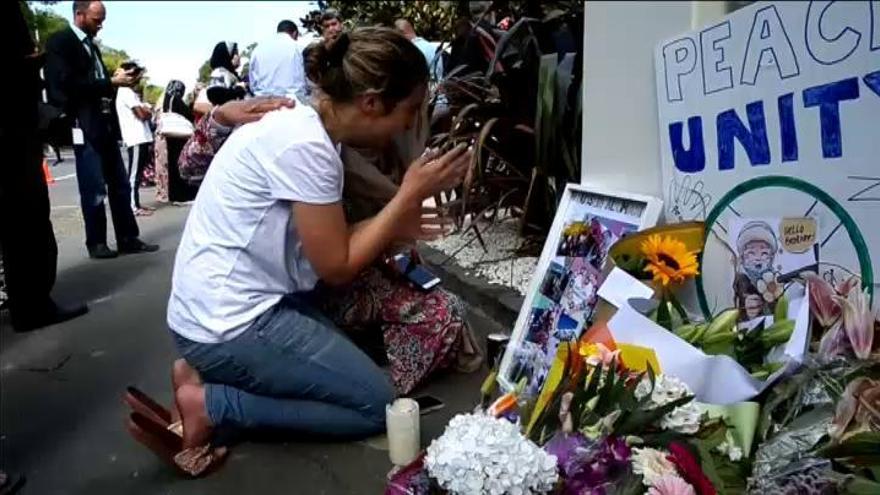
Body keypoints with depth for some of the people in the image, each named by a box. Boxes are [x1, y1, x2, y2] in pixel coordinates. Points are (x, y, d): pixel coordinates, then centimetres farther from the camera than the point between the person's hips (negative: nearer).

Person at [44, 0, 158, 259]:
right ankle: (96, 243, 8)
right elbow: (70, 84, -16)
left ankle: (128, 238, 12)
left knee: (120, 184, 7)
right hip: (84, 127, -8)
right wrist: (112, 82, -16)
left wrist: (117, 79, 2)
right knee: (94, 188, -4)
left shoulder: (91, 44, 19)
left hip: (105, 125, 8)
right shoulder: (60, 42, -5)